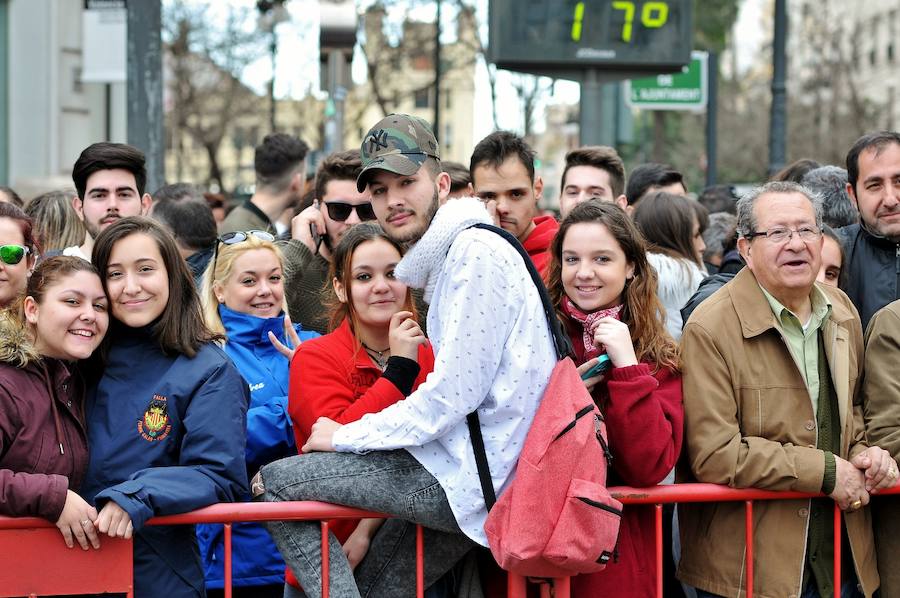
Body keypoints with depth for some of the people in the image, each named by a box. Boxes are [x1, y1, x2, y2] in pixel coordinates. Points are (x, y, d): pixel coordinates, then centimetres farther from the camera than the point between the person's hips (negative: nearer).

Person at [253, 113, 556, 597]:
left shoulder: (476, 252, -13)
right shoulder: (447, 257, 20)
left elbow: (453, 394, -19)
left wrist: (346, 436, -8)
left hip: (470, 478, -10)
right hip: (471, 470, 10)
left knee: (271, 484, -7)